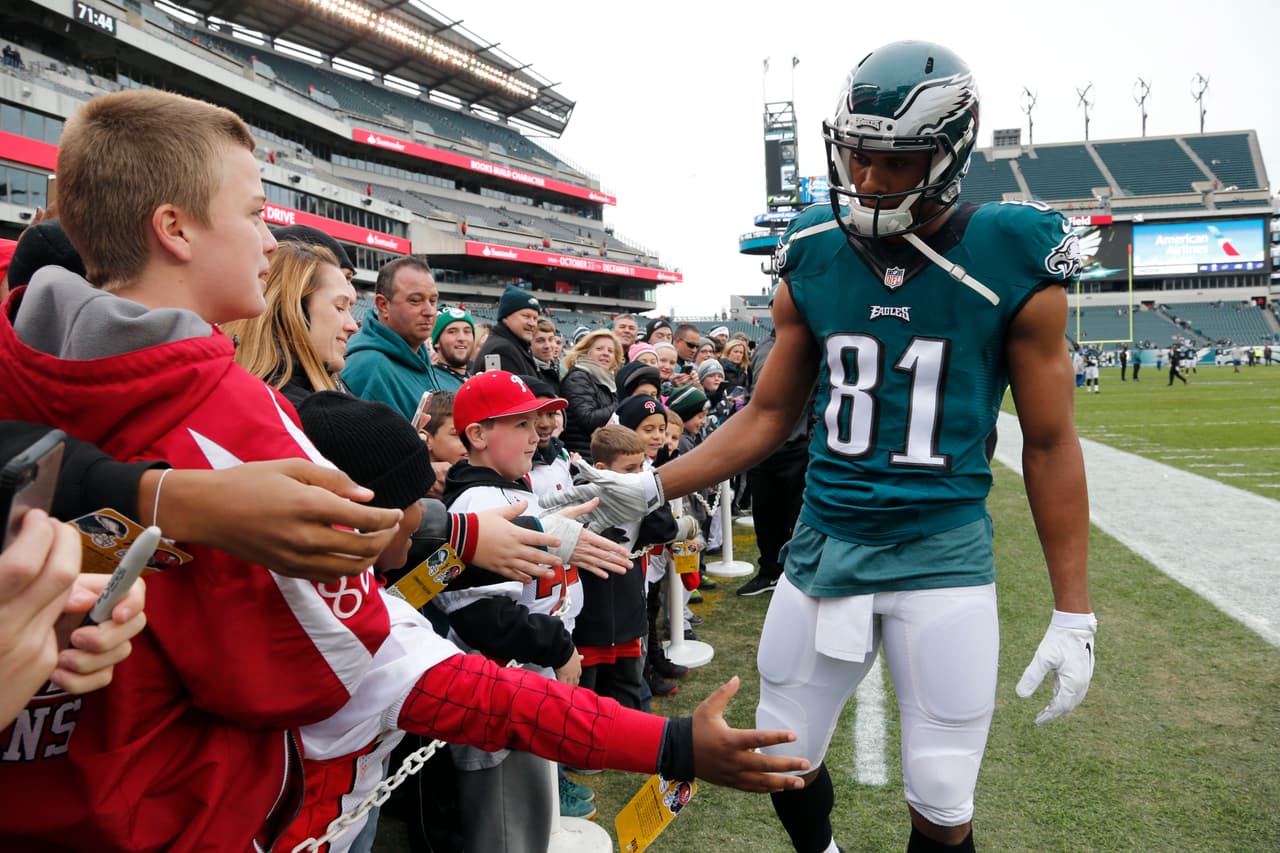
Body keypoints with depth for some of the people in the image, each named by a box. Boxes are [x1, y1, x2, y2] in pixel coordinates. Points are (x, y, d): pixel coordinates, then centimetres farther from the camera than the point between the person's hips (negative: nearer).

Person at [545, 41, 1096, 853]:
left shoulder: (1009, 262, -8)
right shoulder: (814, 259, 0)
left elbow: (1049, 444, -2)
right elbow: (770, 415, 8)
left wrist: (1073, 613, -3)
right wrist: (652, 487, -1)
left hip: (944, 554, -3)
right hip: (825, 544, 3)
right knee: (786, 762, 14)